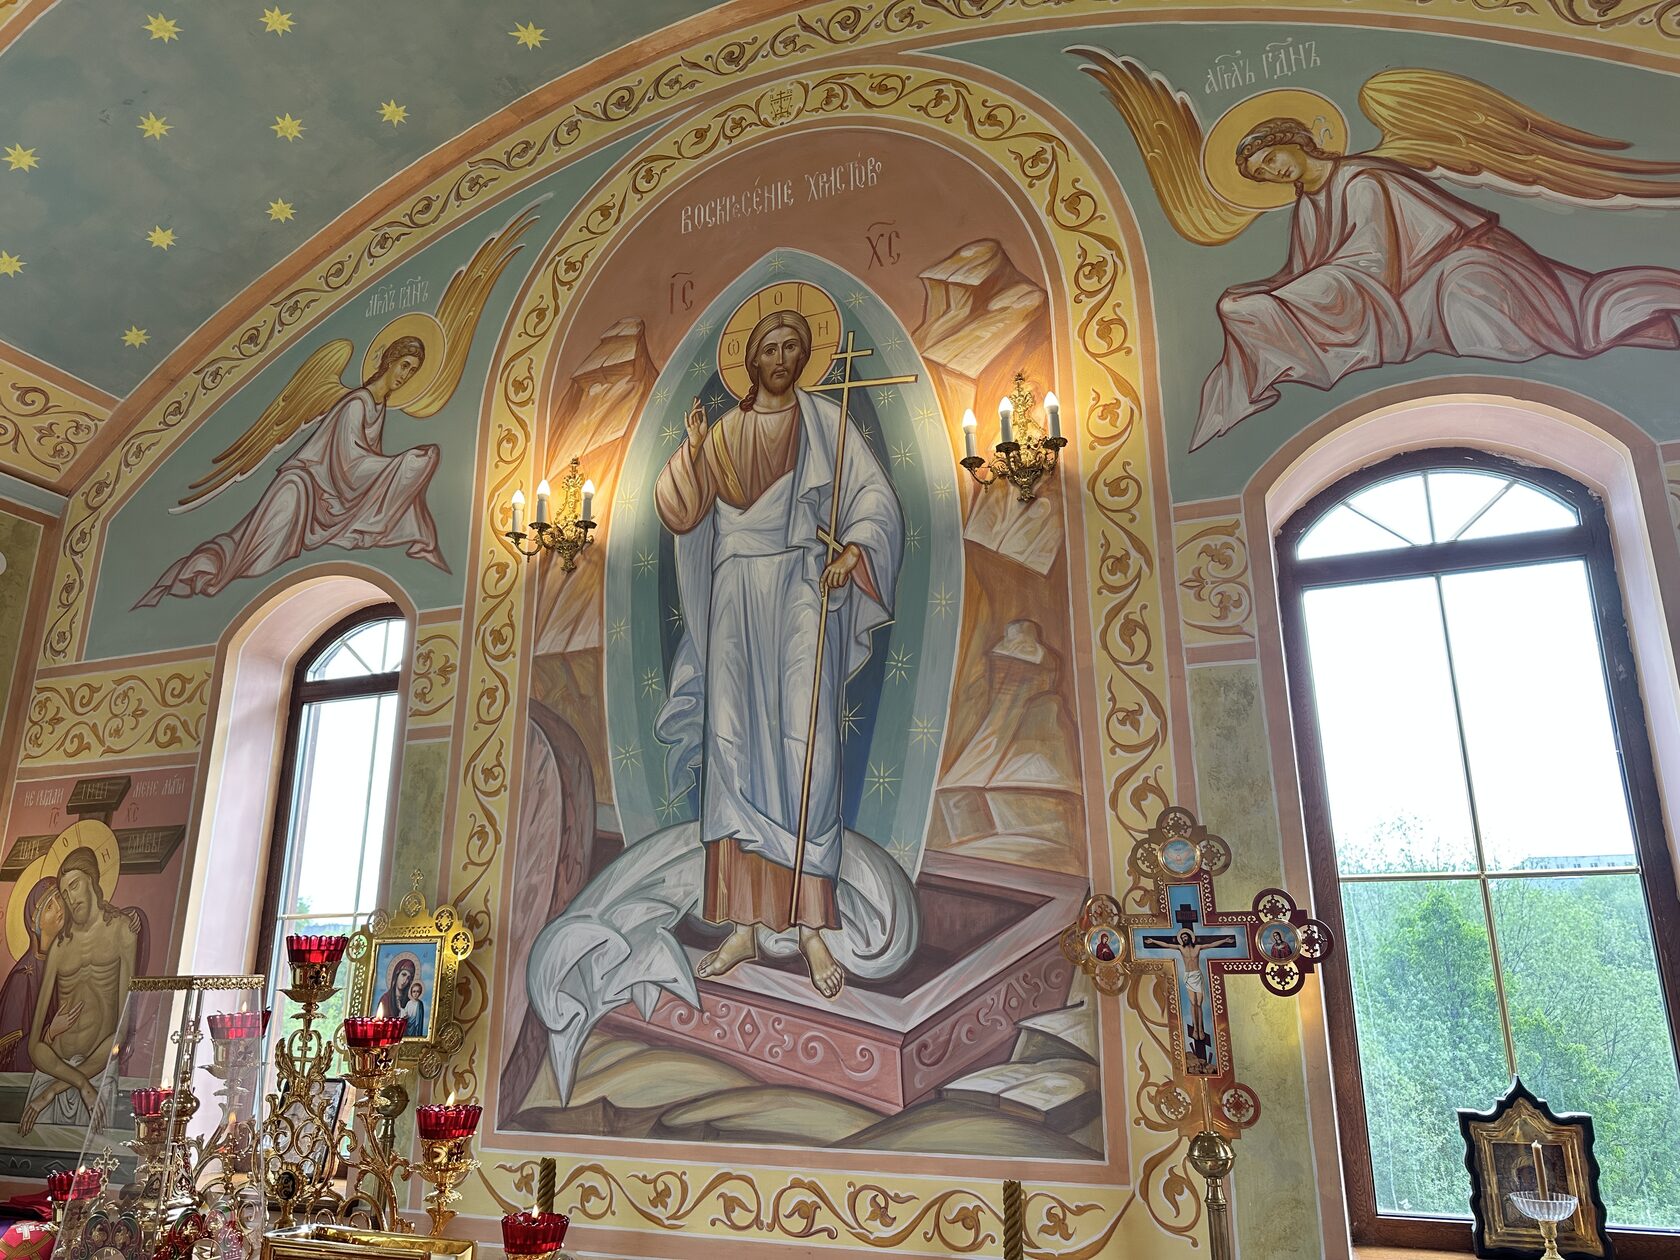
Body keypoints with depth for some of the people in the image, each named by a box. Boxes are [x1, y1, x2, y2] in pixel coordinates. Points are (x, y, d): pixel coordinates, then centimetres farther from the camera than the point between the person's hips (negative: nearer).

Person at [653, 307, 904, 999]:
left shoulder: (826, 421, 7)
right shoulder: (724, 431, 14)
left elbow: (877, 498, -1)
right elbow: (682, 512, 6)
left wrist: (852, 551, -20)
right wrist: (691, 451, -11)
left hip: (802, 588, -3)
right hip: (735, 596, 3)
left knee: (807, 742, -11)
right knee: (732, 743, -1)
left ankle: (813, 927, -3)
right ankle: (743, 925, 6)